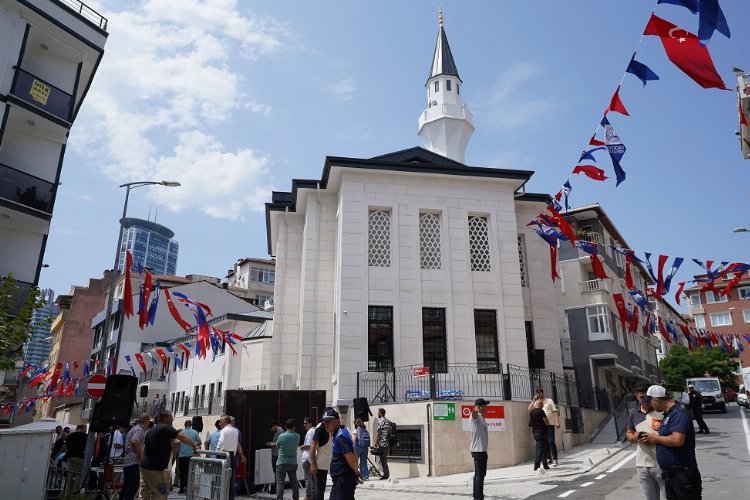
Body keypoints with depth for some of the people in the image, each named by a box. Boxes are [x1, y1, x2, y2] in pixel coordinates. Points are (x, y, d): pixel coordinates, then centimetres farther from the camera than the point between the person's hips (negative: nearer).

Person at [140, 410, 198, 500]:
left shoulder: (150, 431, 15)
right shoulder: (166, 428, -12)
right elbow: (183, 437, -21)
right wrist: (194, 446, -12)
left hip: (144, 466, 9)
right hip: (154, 469, -9)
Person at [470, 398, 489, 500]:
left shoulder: (481, 417, 15)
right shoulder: (476, 416, -16)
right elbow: (474, 412, -43)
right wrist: (475, 410, -60)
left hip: (480, 450, 10)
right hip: (479, 450, -10)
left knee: (478, 474, 16)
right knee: (480, 474, -11)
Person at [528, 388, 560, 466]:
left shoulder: (549, 401, 3)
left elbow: (555, 412, -1)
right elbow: (529, 409, 3)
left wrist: (557, 422, -12)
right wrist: (533, 400, -4)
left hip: (550, 424, -4)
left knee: (551, 442, -9)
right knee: (545, 443, 8)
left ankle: (555, 459, -7)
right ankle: (549, 458, 16)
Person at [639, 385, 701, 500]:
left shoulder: (679, 413, -17)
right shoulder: (668, 415, 13)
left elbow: (677, 440, -28)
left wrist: (656, 438, -13)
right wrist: (651, 441, 5)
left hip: (683, 474, -9)